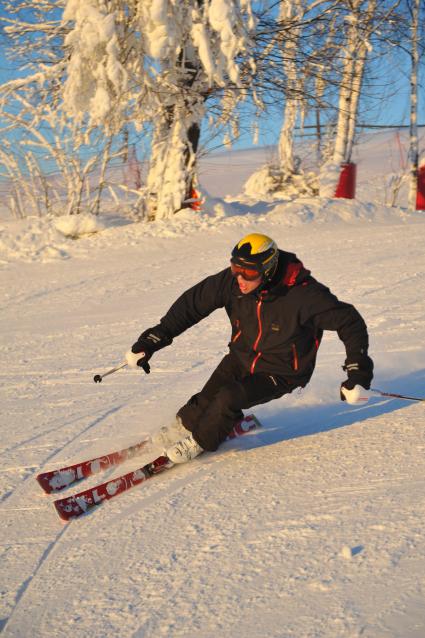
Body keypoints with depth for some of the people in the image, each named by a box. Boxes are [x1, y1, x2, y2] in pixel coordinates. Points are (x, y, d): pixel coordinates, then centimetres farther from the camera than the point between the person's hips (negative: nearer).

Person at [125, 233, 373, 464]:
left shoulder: (303, 294, -32)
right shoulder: (232, 281, -20)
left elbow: (348, 320, -22)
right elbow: (193, 302, -12)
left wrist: (358, 369, -25)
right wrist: (153, 339, -15)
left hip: (281, 372, -4)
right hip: (241, 357, 5)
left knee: (230, 397, -22)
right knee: (210, 394, -9)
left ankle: (199, 441, 4)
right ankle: (186, 424, 24)